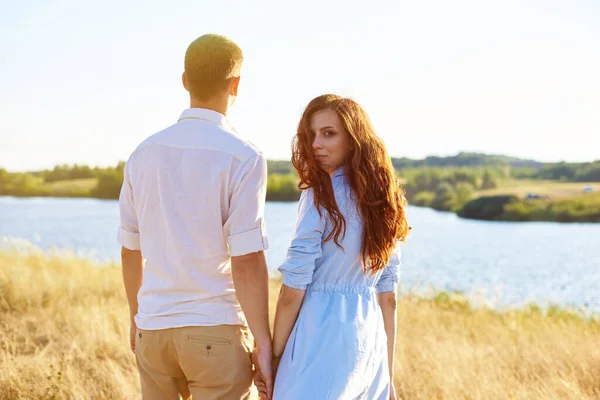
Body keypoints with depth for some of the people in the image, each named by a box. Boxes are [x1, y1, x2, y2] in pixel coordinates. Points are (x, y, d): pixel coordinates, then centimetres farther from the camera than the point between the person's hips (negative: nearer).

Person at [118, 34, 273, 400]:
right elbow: (246, 262, -15)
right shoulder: (242, 157, -11)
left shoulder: (145, 153, 4)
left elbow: (130, 250, 11)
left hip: (152, 329, 5)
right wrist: (263, 341, -7)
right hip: (216, 331, -5)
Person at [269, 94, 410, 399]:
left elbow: (292, 293, -13)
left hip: (323, 339, -7)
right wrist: (387, 373, 15)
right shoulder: (383, 198, 9)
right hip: (370, 342, 7)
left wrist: (274, 357, -4)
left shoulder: (320, 197, -11)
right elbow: (388, 297, 11)